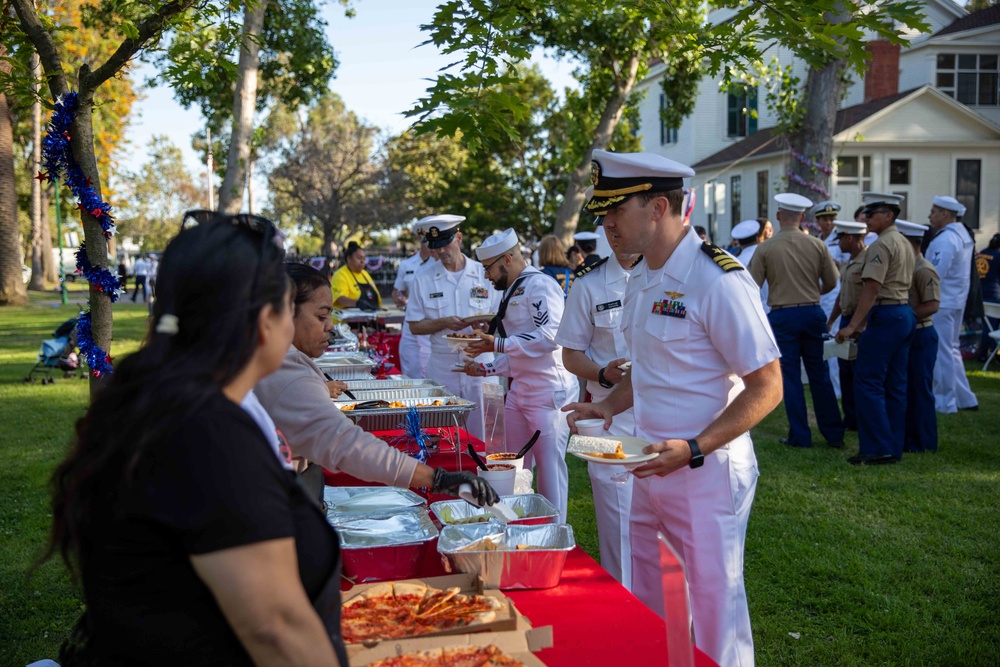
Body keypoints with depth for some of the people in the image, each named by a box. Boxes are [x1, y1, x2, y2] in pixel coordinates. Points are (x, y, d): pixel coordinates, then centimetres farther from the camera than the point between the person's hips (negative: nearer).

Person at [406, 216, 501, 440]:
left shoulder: (484, 274, 4)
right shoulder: (423, 280, 4)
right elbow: (415, 326, 2)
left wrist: (488, 320, -16)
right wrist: (445, 323, -14)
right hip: (442, 369, 0)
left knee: (482, 434, 1)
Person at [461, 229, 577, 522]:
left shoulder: (540, 285, -13)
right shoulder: (512, 293, 18)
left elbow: (550, 335, -27)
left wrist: (499, 344, -23)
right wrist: (485, 368, 12)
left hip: (549, 391, -10)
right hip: (519, 391, 10)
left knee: (549, 467, -3)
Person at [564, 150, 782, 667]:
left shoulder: (719, 281, -19)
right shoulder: (642, 280, 9)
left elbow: (766, 388, -18)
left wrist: (693, 449, -26)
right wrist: (609, 405, 4)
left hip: (706, 474, -8)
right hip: (650, 470, 8)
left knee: (715, 614, 5)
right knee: (647, 609, 19)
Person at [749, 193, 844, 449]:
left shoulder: (765, 248, -7)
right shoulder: (817, 245, -1)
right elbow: (831, 283, 5)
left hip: (782, 315, -2)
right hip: (812, 313, 2)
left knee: (790, 376, 5)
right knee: (819, 374, 11)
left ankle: (800, 436, 8)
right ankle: (834, 434, 17)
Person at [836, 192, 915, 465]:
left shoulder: (881, 245, -13)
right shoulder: (904, 243, 17)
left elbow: (872, 289, -20)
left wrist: (852, 326, -19)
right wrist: (864, 323, 19)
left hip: (886, 317, -10)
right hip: (905, 313, 10)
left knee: (868, 383, -6)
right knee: (895, 386, 11)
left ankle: (879, 448, -5)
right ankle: (894, 448, 16)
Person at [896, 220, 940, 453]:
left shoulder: (924, 270, -16)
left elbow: (932, 305, -23)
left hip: (920, 336, -10)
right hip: (906, 335, 10)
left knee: (920, 390, -3)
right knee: (906, 389, 14)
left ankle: (924, 443, 5)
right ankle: (909, 438, 22)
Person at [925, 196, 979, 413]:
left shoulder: (945, 239, -19)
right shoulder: (962, 233, 12)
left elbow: (934, 274, -24)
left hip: (941, 303, -10)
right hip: (956, 300, 10)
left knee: (941, 352, -2)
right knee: (951, 349, 18)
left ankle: (945, 402, 6)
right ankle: (965, 399, 23)